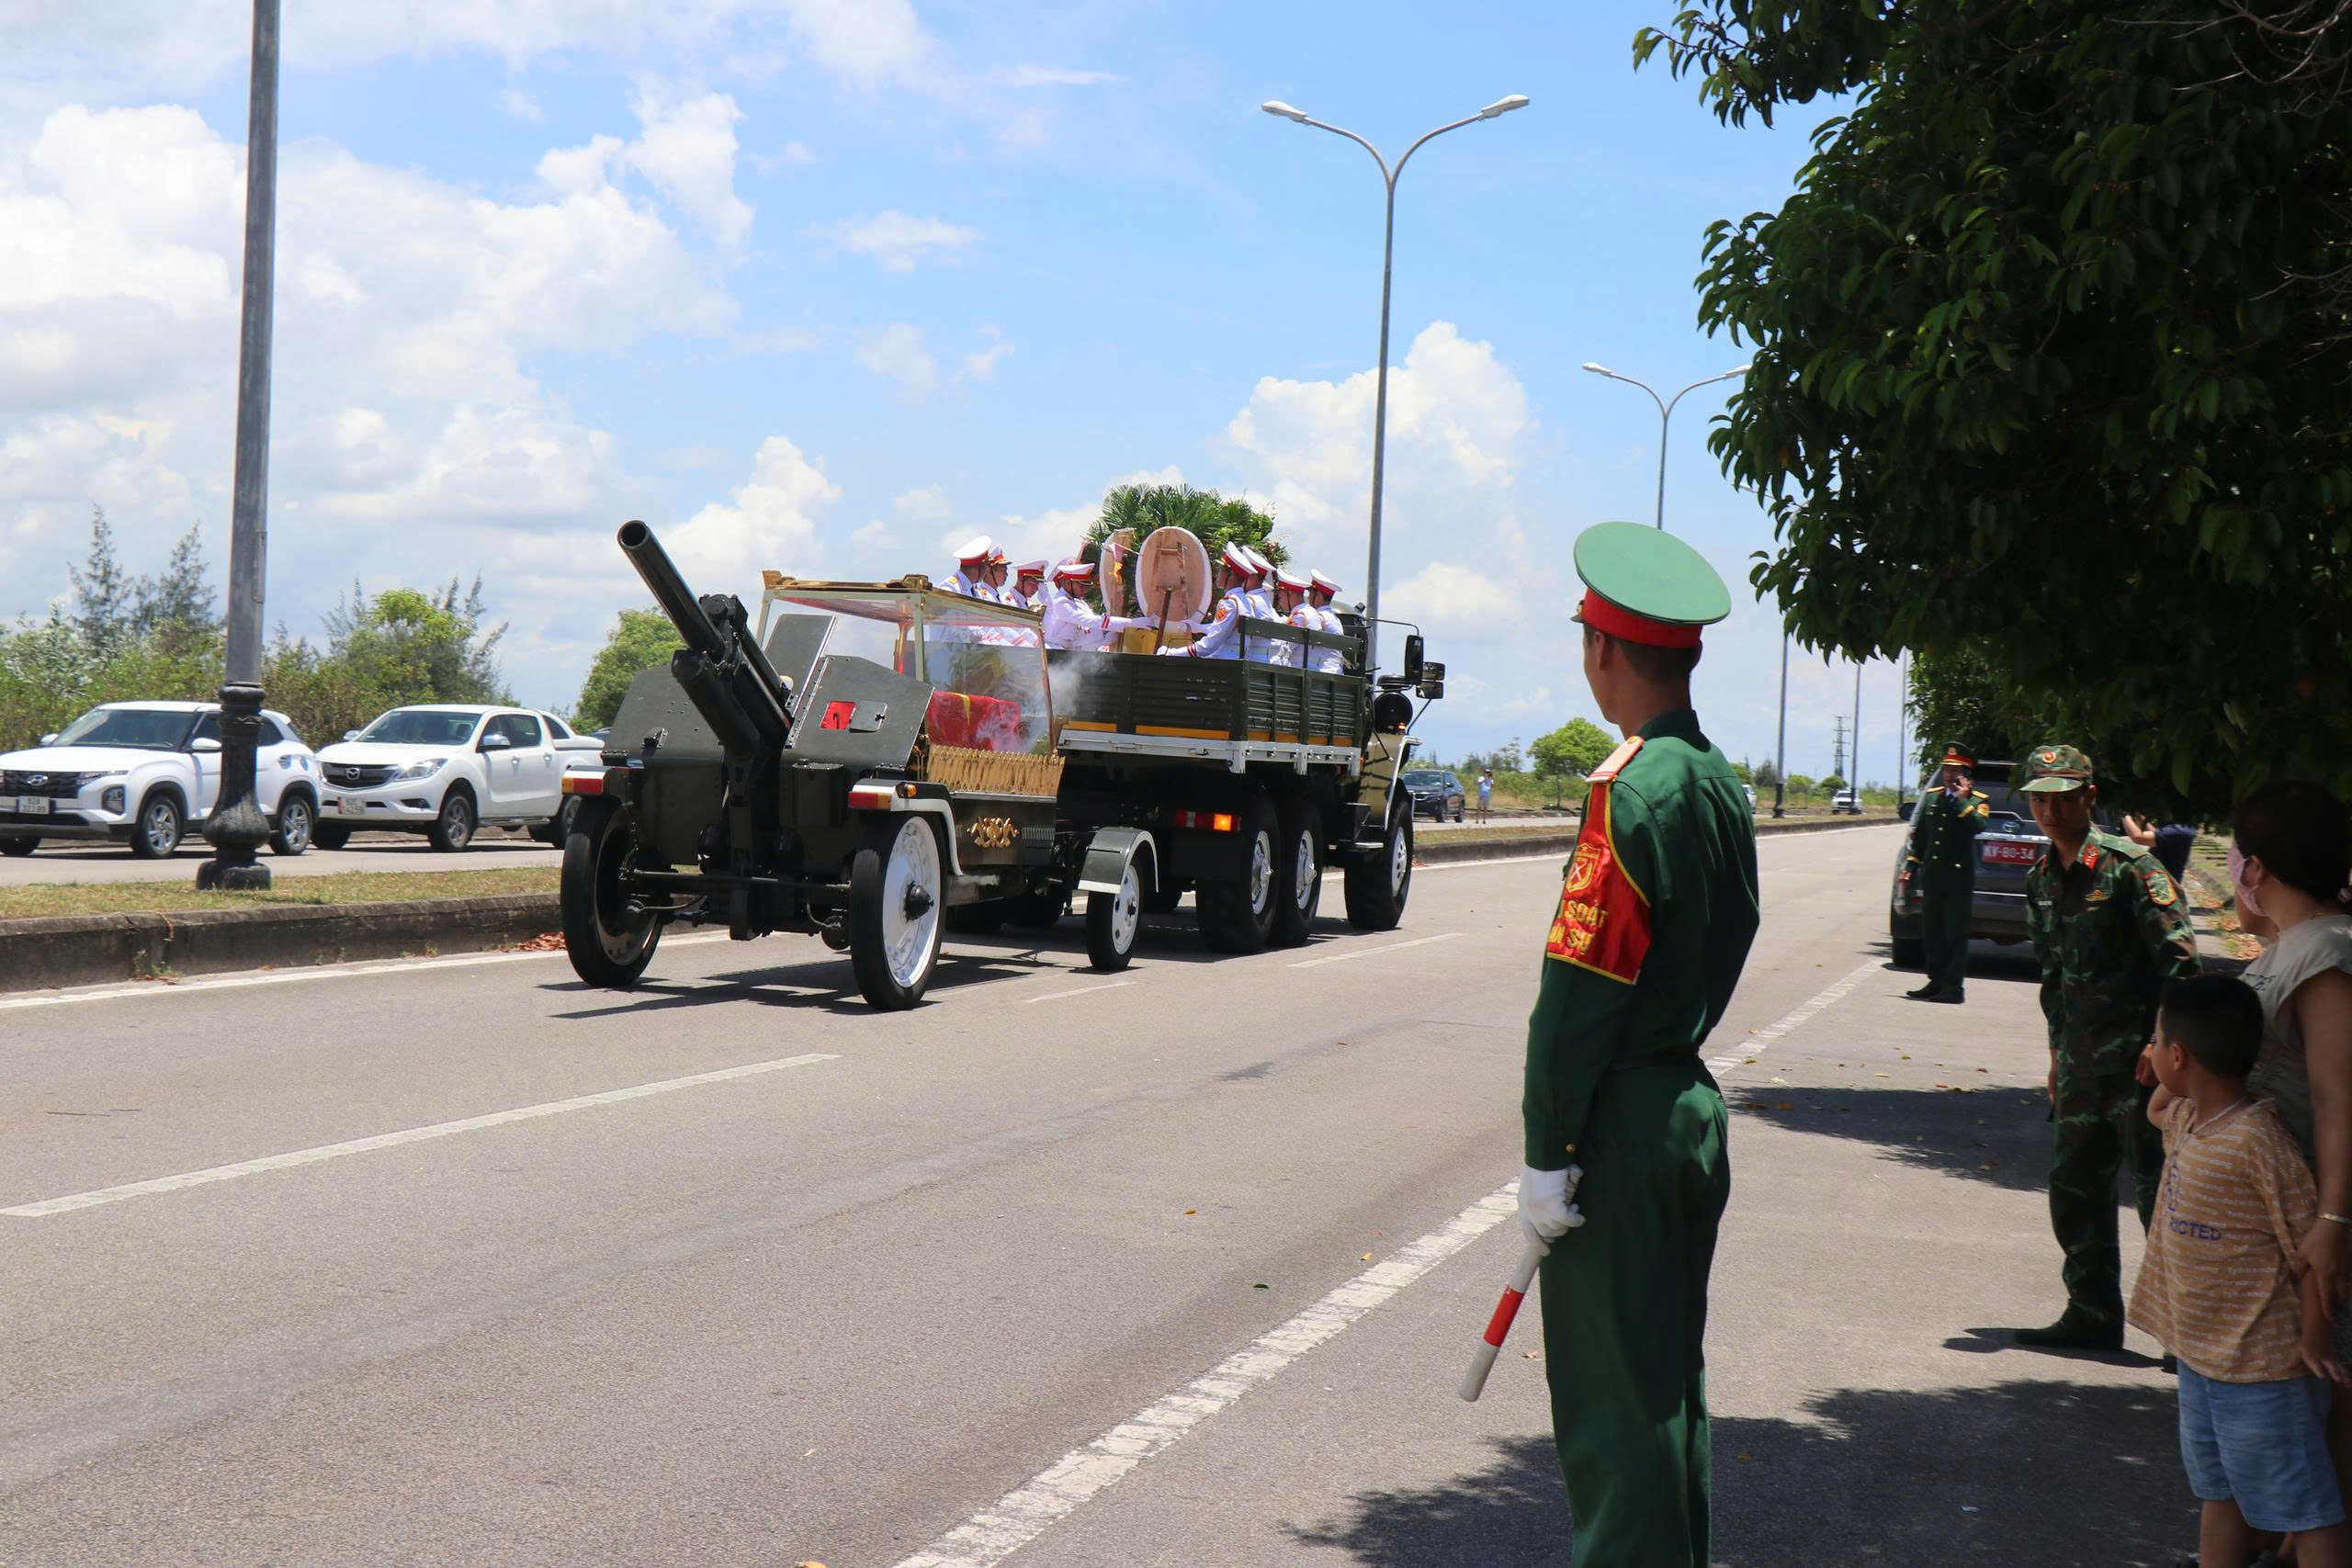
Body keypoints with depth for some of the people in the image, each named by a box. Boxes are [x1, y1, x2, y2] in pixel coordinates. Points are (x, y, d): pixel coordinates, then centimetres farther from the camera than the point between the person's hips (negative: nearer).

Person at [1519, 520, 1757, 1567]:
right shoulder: (1722, 784, 9)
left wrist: (1546, 1155, -16)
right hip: (1692, 1105, 9)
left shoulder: (1629, 793, -19)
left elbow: (1579, 987, -20)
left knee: (1611, 1392, -1)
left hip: (1621, 1128, -9)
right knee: (1667, 1376, 19)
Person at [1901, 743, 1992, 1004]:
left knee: (1955, 934, -4)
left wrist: (1962, 799, -19)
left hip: (1959, 879, -5)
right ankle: (1936, 982, 18)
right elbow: (1919, 836, 19)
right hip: (1932, 878, 6)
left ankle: (1953, 987, -1)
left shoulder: (1977, 801, -1)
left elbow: (1979, 825, -22)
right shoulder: (1932, 797, 14)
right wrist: (1911, 866, 14)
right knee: (1932, 933, 10)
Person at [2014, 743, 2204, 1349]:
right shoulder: (2041, 879, 11)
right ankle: (2093, 1315, 22)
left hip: (2138, 1059, -7)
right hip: (2081, 1064, 7)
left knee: (2158, 1193, -4)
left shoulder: (2129, 866, -12)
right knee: (2074, 1191, 11)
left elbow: (2181, 960, -14)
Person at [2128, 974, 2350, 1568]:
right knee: (2220, 1495, 21)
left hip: (2261, 1367, -9)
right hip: (2200, 1352, 10)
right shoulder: (2186, 1118, 3)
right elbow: (2158, 1107, 29)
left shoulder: (2255, 1140, -25)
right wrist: (2165, 1081, 10)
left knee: (2303, 1508, 1)